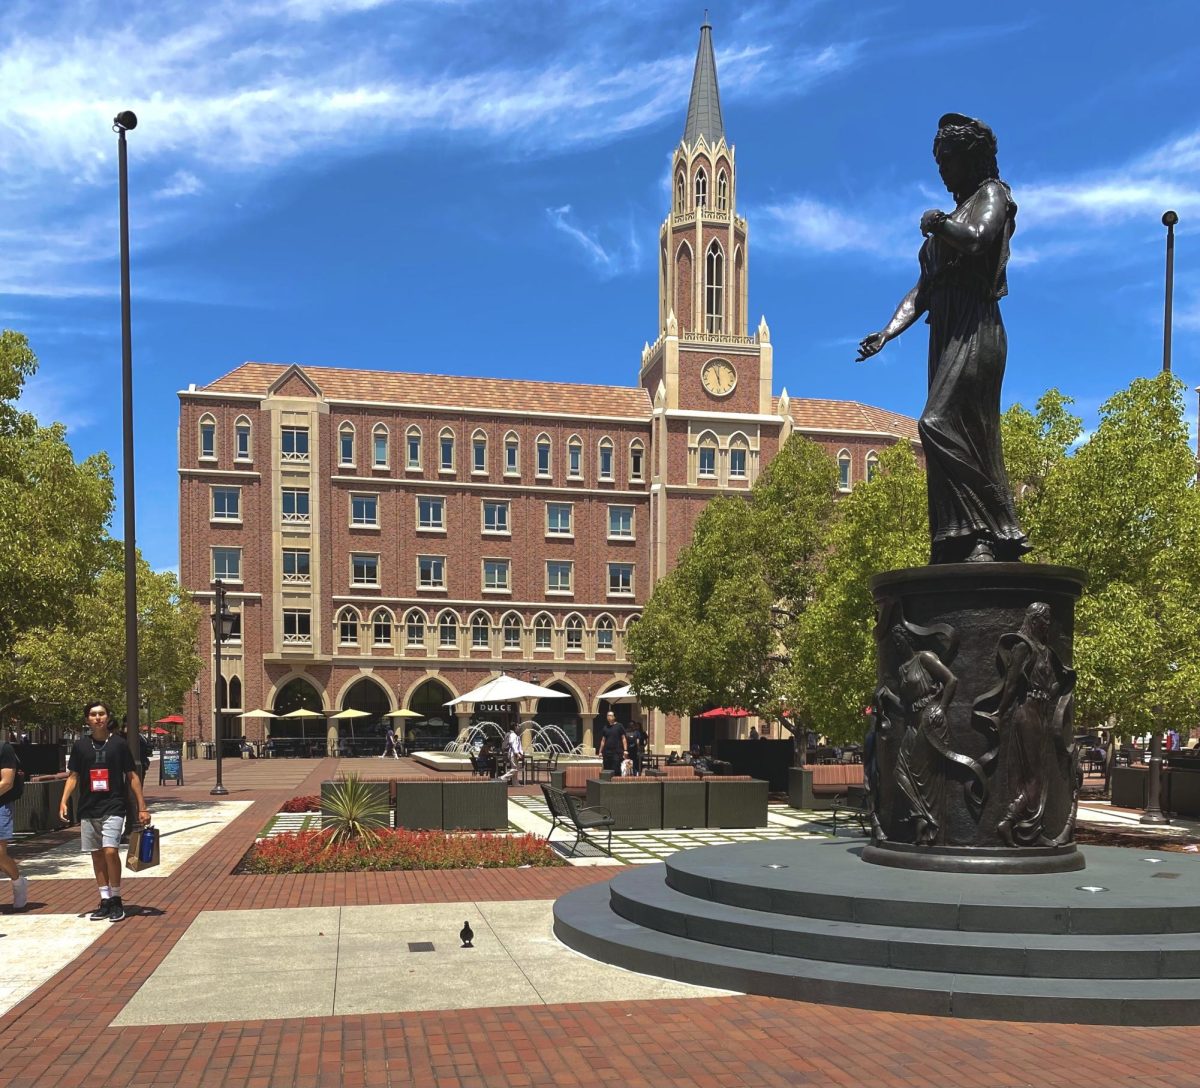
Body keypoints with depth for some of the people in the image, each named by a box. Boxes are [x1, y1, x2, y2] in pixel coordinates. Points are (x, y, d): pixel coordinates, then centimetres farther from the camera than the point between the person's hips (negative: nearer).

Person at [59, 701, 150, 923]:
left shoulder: (118, 744, -1)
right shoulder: (81, 745, 6)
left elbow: (132, 776, 2)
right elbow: (73, 776, 11)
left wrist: (142, 808, -1)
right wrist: (64, 801, -4)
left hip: (113, 807, -4)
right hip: (88, 809, 4)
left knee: (110, 851, -16)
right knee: (96, 854, 8)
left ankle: (116, 901, -2)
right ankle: (105, 901, 17)